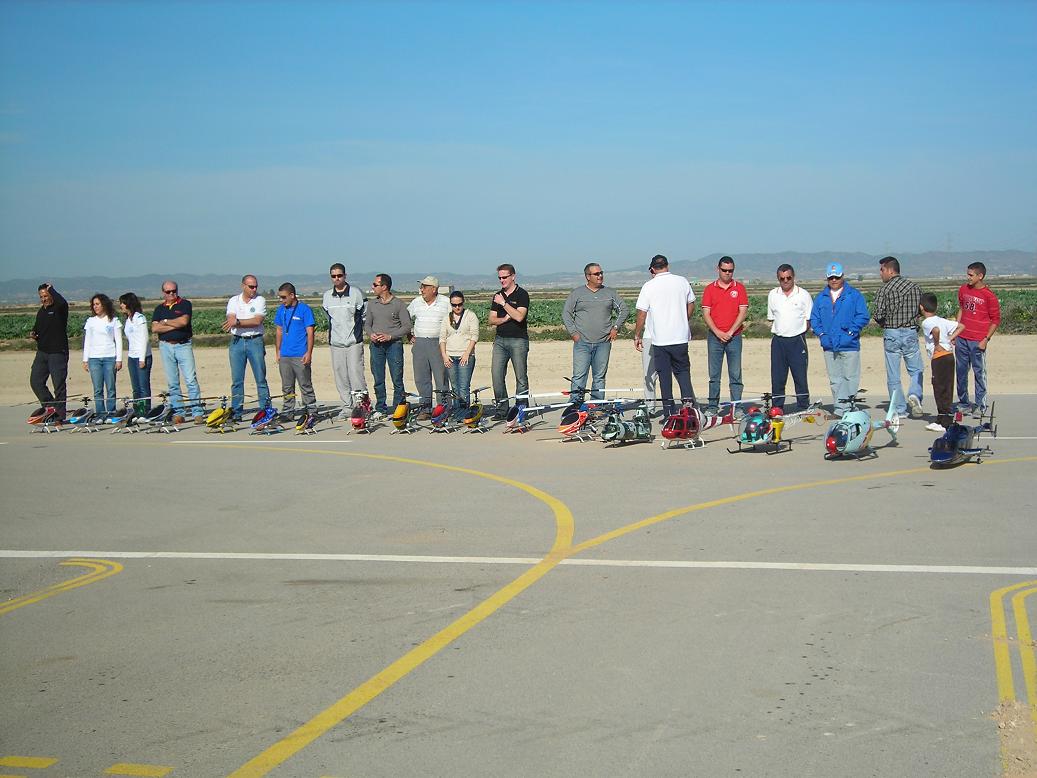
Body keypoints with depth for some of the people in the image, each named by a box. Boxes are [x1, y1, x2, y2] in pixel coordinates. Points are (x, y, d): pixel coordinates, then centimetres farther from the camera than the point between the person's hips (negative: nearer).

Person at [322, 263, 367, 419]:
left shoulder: (356, 293, -3)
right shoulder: (327, 296, 9)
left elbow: (366, 314, 6)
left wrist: (356, 328, 7)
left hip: (354, 342, -4)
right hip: (335, 342, 4)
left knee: (356, 375, -10)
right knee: (341, 378, 5)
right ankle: (347, 407, 11)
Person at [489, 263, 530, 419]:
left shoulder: (522, 294, -3)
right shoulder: (498, 296, 15)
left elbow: (519, 316, -18)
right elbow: (491, 320, 12)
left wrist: (504, 303, -17)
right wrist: (504, 319, -7)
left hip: (518, 340, -5)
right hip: (500, 340, 5)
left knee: (521, 377, -2)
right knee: (496, 374, -3)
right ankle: (501, 409, 3)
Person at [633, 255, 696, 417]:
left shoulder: (649, 286, -5)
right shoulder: (682, 281, 1)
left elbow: (641, 314, -4)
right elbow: (691, 306, 11)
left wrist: (637, 336, 6)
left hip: (659, 339, -2)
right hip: (681, 337, 2)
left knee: (664, 374, 7)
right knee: (682, 370, 16)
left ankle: (669, 411, 9)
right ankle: (687, 397, -5)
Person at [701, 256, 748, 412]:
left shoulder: (739, 288, 5)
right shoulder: (710, 289, 7)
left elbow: (743, 312, -1)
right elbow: (706, 313, 2)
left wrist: (730, 332, -9)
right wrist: (718, 332, -9)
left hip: (734, 336, -1)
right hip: (714, 336, 1)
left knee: (735, 374, -1)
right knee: (714, 374, 3)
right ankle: (712, 406, 8)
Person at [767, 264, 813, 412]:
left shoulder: (803, 295, 1)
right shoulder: (772, 294, 10)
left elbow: (809, 320, 4)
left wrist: (798, 332, -1)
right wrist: (779, 331, 7)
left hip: (797, 340, -3)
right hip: (778, 340, 3)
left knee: (800, 377, -1)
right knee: (777, 378, 3)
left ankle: (803, 409, 5)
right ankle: (777, 409, 9)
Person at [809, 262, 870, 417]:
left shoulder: (854, 295, 2)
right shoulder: (821, 297, 14)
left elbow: (863, 316, -4)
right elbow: (814, 318, 12)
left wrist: (851, 331, -12)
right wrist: (821, 334, -3)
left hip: (849, 345, -4)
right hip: (829, 346, 4)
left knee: (850, 378, -4)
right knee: (835, 379, 7)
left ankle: (847, 408, -3)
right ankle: (839, 409, 12)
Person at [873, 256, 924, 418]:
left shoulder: (885, 289, -10)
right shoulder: (914, 286, 2)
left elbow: (877, 315, -15)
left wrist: (884, 323, 7)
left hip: (891, 334, -3)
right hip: (911, 333, 3)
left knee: (893, 376, 6)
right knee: (916, 370, 16)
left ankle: (899, 409, 7)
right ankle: (914, 395, -9)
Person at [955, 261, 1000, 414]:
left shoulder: (989, 296, -10)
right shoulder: (964, 289, 7)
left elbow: (996, 320, -5)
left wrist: (986, 340, -11)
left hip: (978, 342, -6)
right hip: (962, 339, 6)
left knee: (979, 373, 0)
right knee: (961, 371, 11)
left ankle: (980, 405, 7)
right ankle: (963, 402, 22)